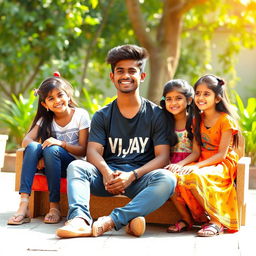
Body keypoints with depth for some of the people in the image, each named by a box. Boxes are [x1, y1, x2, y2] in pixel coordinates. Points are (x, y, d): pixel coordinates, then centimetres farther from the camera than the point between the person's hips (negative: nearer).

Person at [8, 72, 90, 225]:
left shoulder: (81, 115, -2)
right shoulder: (45, 119, 9)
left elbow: (83, 150, -7)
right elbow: (26, 140, -7)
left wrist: (61, 143, -24)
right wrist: (39, 155, -29)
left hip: (72, 164, -3)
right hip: (47, 164, 3)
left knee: (52, 150, -34)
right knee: (33, 146, -28)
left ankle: (55, 206, -28)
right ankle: (24, 204, -39)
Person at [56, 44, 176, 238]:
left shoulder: (155, 114, 7)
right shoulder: (102, 116, 13)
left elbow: (162, 156, -2)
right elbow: (93, 151, 0)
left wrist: (132, 175, -19)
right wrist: (106, 173, -24)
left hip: (141, 177, -1)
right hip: (108, 176, 2)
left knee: (167, 179, -32)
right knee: (76, 166, -24)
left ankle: (112, 221, -44)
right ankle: (80, 219, -50)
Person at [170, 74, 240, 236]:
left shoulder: (225, 120, -8)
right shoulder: (198, 119, 12)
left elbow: (221, 154, -13)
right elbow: (196, 152, 6)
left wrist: (196, 166, -24)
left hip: (223, 165, -6)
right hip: (202, 164, 6)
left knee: (194, 176, -37)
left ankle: (217, 222, -21)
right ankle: (187, 218, -7)